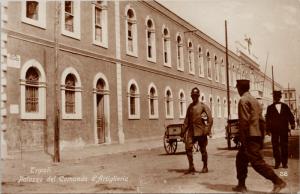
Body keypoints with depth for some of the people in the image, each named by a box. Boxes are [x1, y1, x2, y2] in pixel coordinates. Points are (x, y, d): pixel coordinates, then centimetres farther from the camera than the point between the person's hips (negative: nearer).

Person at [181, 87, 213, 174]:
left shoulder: (203, 106, -3)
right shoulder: (190, 106, 13)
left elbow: (210, 118, -8)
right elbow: (187, 119, 17)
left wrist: (208, 129, -16)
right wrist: (183, 130, 13)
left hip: (201, 131, -4)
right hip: (191, 131, 4)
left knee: (203, 150, 5)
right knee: (188, 148, -6)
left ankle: (205, 167, 19)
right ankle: (191, 167, 4)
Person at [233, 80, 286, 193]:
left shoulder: (243, 100, -11)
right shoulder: (254, 100, 17)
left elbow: (244, 121, -19)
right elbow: (261, 120, 17)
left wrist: (243, 140, -16)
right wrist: (261, 138, 20)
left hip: (250, 137, -10)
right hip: (257, 136, 10)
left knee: (257, 162, -7)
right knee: (240, 159, 15)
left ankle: (278, 182, -5)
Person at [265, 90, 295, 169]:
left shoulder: (285, 106, 13)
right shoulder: (270, 108, 9)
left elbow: (290, 115, 10)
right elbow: (267, 118, 4)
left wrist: (292, 123, -4)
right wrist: (268, 128, -4)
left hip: (284, 129, 1)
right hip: (274, 130, -1)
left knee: (284, 146, 2)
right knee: (275, 146, -1)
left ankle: (284, 163, 9)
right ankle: (277, 162, 6)